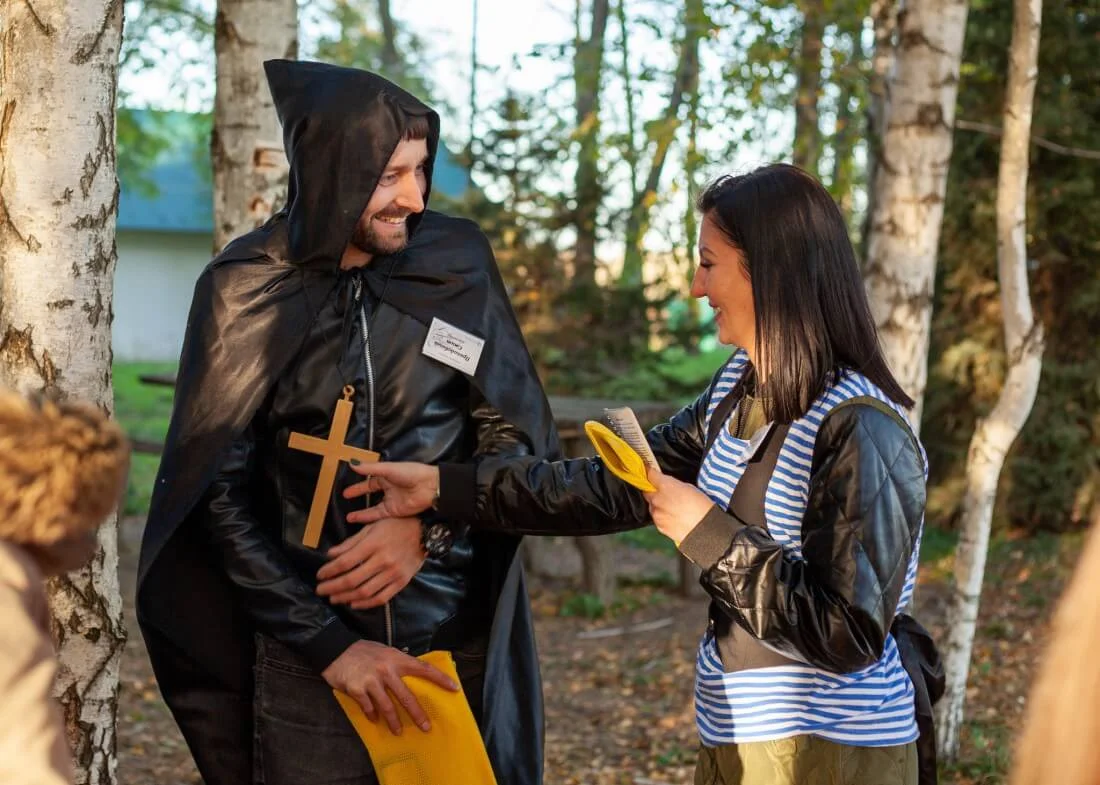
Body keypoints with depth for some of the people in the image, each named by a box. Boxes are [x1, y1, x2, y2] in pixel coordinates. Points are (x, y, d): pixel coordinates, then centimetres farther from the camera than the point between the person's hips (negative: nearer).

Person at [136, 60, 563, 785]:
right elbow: (219, 493, -6)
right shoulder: (248, 290, -7)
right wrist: (328, 644, -12)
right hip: (308, 642, -1)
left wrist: (429, 527, -17)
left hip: (464, 635, 1)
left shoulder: (458, 261, -4)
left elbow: (522, 432, 0)